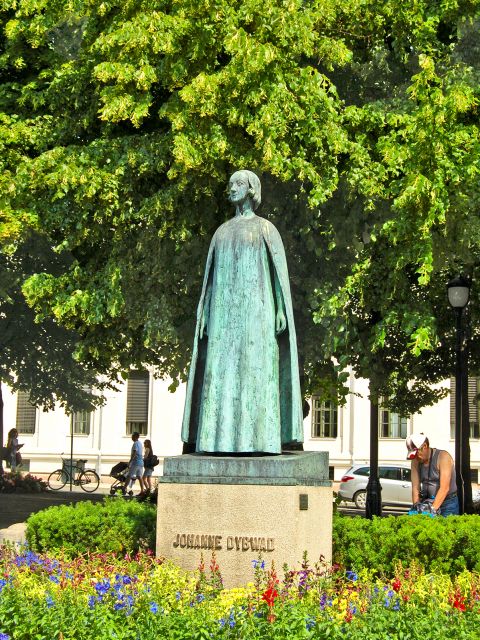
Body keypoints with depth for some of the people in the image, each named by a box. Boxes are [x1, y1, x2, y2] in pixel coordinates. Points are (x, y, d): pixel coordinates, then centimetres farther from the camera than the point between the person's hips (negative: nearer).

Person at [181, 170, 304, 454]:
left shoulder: (266, 229, 6)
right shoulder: (222, 232, 20)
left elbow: (280, 270, -1)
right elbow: (211, 275, 17)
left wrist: (281, 309, -12)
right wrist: (205, 312, 9)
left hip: (255, 308, -5)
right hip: (226, 308, 5)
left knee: (256, 369, -10)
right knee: (222, 371, -3)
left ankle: (258, 440, -9)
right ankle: (224, 439, -2)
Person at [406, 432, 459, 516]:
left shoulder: (443, 457, -15)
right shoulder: (415, 461, 3)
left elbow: (444, 488, -23)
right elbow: (415, 487, -1)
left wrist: (433, 509, -29)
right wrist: (416, 504, -20)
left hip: (447, 503, -5)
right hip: (426, 502, 5)